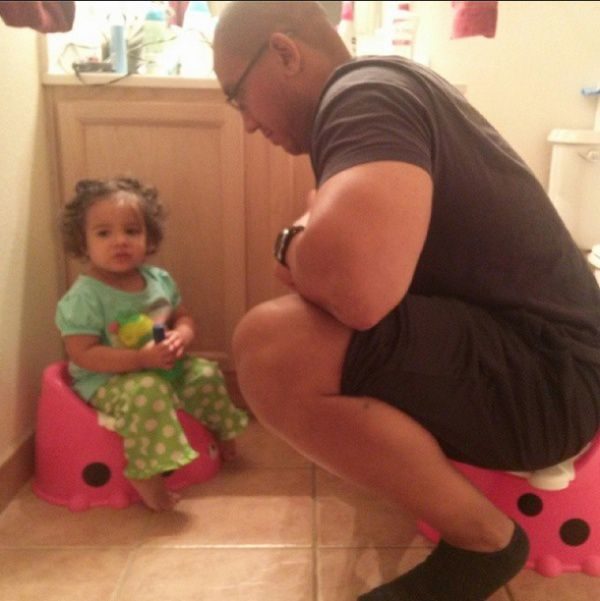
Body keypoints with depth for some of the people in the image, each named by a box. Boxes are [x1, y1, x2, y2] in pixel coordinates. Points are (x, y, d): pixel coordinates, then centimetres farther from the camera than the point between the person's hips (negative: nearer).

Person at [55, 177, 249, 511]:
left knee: (207, 374, 0)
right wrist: (141, 359, -33)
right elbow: (84, 354, -24)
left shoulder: (159, 280, -1)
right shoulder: (83, 297, -21)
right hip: (108, 381, -7)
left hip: (163, 367, 7)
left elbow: (183, 318, 8)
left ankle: (222, 434, 27)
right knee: (148, 392, -34)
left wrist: (182, 337, -18)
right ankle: (146, 475, -24)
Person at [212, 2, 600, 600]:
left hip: (547, 374, -10)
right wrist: (320, 234, 8)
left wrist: (293, 244, -15)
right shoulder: (392, 84, 13)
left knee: (272, 347, -28)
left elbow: (357, 284, -38)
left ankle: (483, 538, -7)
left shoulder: (365, 92, -18)